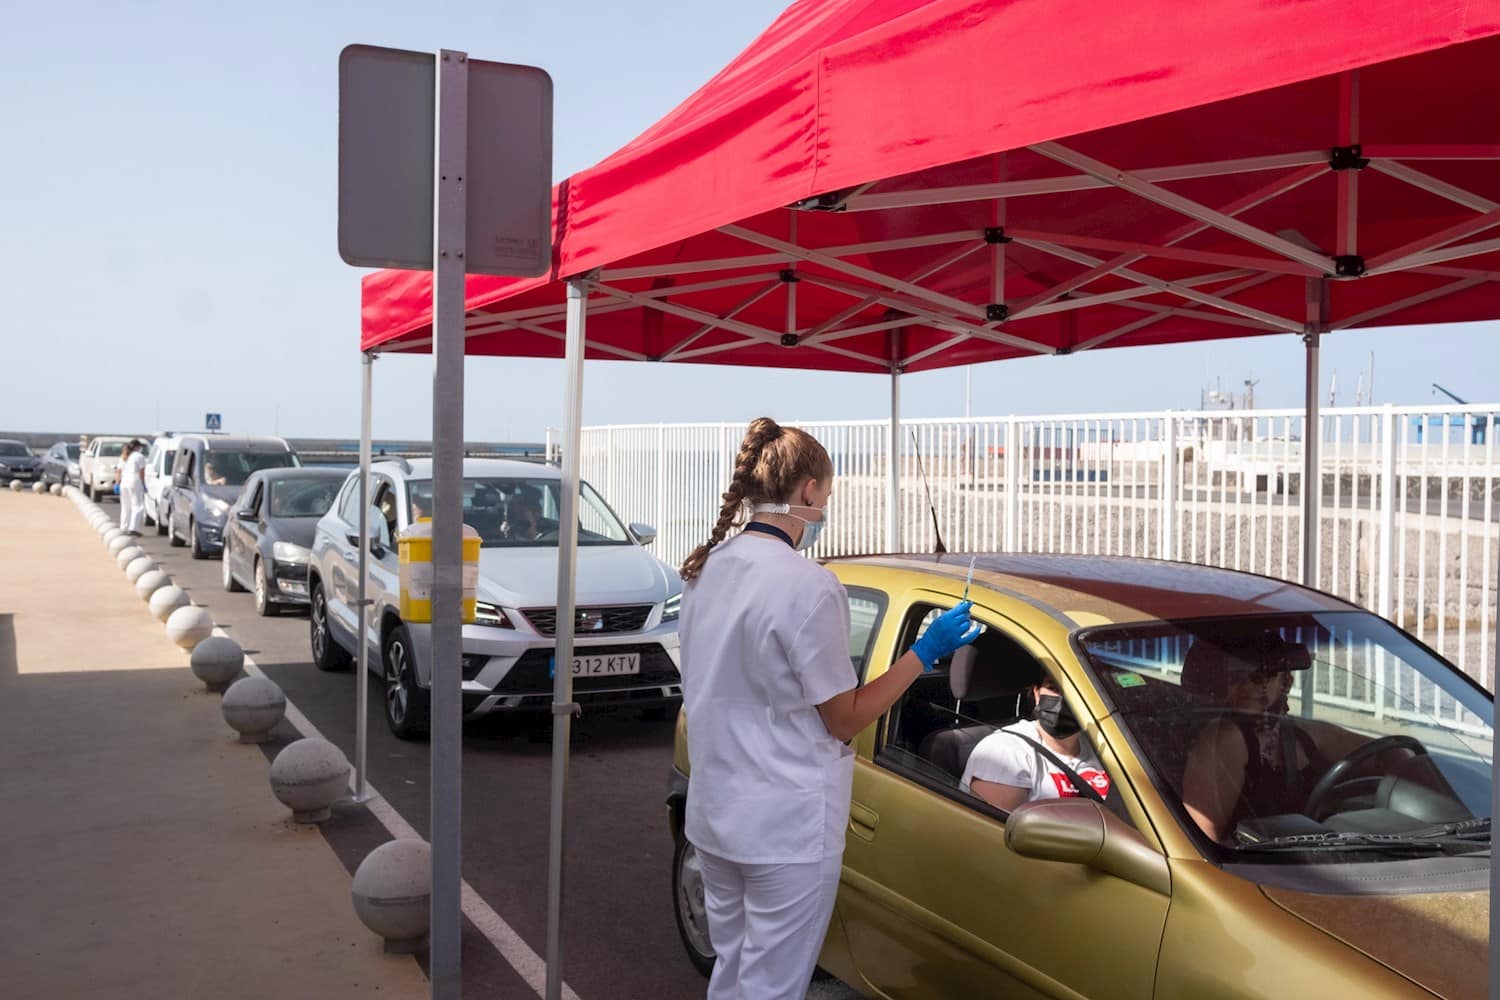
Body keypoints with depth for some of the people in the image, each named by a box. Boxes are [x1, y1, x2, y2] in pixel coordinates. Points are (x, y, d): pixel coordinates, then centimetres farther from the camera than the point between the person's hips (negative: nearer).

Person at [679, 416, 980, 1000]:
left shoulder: (706, 569, 3)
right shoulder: (808, 586, -20)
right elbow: (845, 719, -12)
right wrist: (926, 651, -6)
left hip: (713, 814, 8)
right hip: (786, 828, -8)